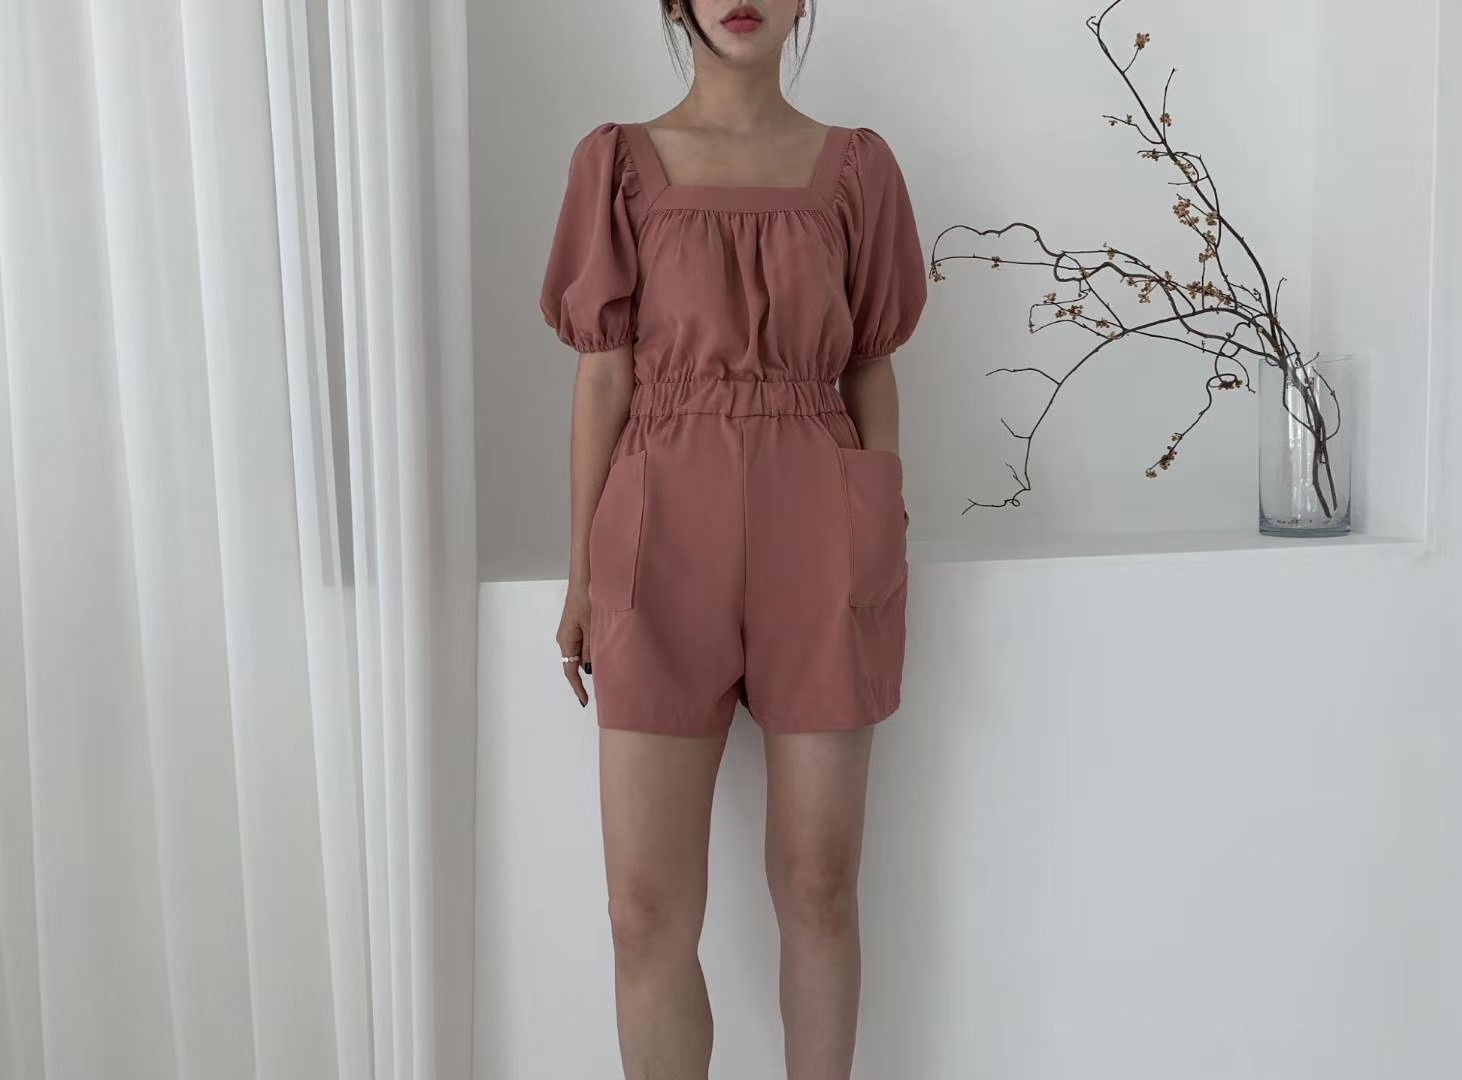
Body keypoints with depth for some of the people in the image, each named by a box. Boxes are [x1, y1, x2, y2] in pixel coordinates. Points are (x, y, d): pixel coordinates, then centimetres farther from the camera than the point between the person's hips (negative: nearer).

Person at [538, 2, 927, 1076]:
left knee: (820, 885, 8)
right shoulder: (620, 161, 6)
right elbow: (602, 376, 4)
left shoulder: (855, 165, 9)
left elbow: (872, 371, 10)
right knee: (647, 908, 0)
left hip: (819, 538, 1)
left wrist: (885, 540, 5)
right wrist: (584, 572, 2)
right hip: (666, 535, 0)